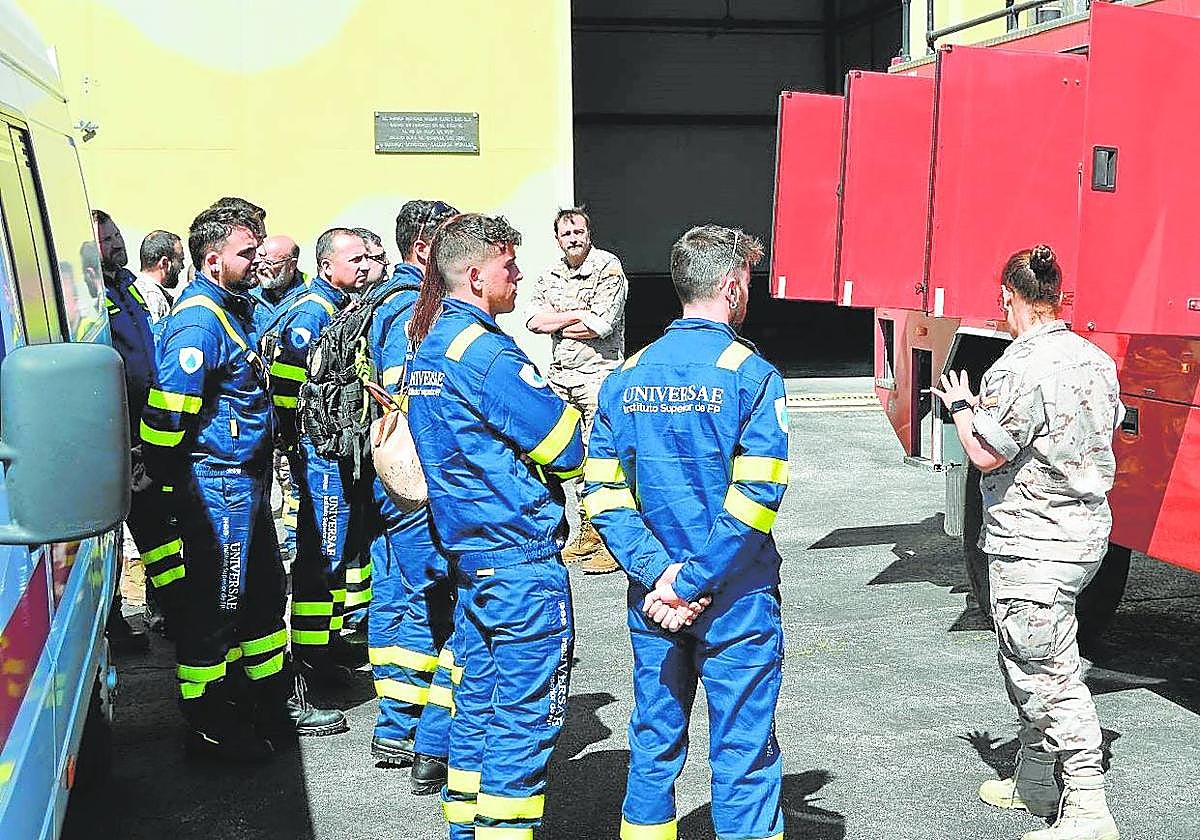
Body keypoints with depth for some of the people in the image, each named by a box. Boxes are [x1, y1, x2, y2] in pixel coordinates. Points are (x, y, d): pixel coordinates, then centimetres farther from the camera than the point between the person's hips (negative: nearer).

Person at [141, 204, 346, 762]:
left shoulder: (234, 308, 14)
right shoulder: (198, 320, -19)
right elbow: (168, 410, -25)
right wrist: (175, 480, -14)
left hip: (246, 480, 10)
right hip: (216, 483, -10)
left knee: (264, 592, 18)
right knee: (214, 604, 0)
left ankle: (278, 702, 32)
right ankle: (207, 726, 13)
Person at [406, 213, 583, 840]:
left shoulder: (427, 349, 12)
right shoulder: (486, 352, -18)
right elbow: (567, 450, -17)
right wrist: (577, 432, 4)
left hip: (468, 551, 10)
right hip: (522, 558, -9)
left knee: (479, 705, 18)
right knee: (526, 717, 0)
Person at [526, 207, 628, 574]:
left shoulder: (608, 267, -5)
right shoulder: (550, 275, 15)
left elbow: (601, 325, -15)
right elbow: (534, 320, 3)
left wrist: (556, 322, -2)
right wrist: (578, 315, -7)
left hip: (598, 372, -6)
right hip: (559, 376, 7)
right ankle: (587, 537, 18)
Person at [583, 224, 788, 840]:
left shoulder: (626, 377, 3)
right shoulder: (751, 374, -12)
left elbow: (602, 492, -2)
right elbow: (756, 496, -20)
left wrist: (658, 573, -8)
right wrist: (693, 584, -16)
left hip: (652, 599, 5)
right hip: (734, 602, -5)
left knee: (653, 743, 17)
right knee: (742, 753, 7)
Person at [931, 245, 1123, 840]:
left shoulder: (1019, 370, -20)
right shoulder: (1097, 360, 7)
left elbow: (986, 455, -18)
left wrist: (960, 406, 1)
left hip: (1034, 546, -10)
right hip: (1088, 531, 10)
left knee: (1046, 674, -2)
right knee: (1031, 663, 21)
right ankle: (1034, 784, 33)